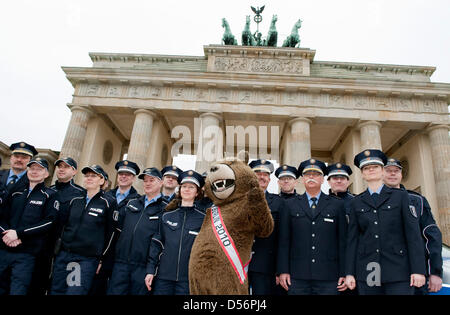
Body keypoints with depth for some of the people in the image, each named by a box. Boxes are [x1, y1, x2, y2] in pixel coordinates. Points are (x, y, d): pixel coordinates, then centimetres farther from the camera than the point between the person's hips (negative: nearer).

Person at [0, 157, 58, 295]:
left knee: (17, 290, 3)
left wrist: (19, 233, -14)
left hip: (26, 254, -4)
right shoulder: (16, 193, 15)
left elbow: (49, 222, -10)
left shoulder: (49, 195, 1)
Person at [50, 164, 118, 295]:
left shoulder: (108, 203, -5)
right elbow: (64, 226, 19)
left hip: (87, 260, -5)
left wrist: (101, 259, -1)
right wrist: (58, 251, 14)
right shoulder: (75, 201, 10)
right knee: (56, 291, 10)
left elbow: (110, 233, -2)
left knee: (75, 292, -4)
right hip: (63, 256, 5)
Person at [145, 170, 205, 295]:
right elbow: (156, 244, 7)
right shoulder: (166, 216, 5)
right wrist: (150, 270, 3)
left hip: (188, 279, -2)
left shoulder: (203, 218, -2)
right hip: (163, 276, 2)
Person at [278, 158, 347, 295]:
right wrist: (283, 271, 0)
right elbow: (284, 241, 5)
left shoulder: (337, 204, 9)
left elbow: (343, 240, 5)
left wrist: (344, 273, 1)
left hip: (328, 278, 0)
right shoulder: (290, 205, 8)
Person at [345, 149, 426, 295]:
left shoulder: (400, 196, 5)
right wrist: (350, 273, 2)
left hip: (398, 272, -1)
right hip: (367, 272, 2)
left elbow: (413, 234, 0)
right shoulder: (356, 203, 9)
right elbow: (352, 239, 6)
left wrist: (418, 270, -8)